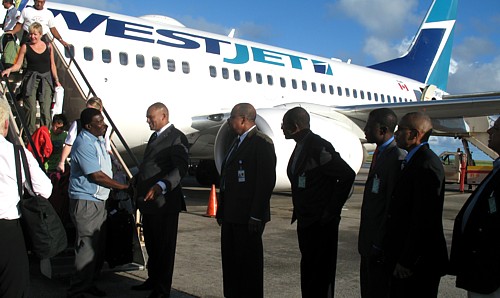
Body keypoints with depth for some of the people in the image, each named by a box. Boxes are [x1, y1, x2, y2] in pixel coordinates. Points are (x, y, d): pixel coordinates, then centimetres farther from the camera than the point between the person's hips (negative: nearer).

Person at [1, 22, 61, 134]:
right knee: (31, 108, -7)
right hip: (31, 79, -1)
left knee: (46, 109, -5)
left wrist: (56, 80, 12)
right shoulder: (25, 47, 3)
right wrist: (9, 69, -17)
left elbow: (52, 65, 13)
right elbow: (18, 64, 3)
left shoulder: (48, 46, 8)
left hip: (46, 79, 1)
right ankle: (30, 135, 1)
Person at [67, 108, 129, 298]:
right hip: (85, 203, -10)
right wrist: (123, 187, -13)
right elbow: (97, 176, -20)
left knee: (99, 247, 15)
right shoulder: (84, 143, -17)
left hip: (99, 201, 10)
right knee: (87, 248, -5)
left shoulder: (99, 141, 13)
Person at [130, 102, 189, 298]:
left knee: (164, 247, 3)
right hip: (148, 200, 9)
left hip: (164, 201, -9)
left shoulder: (177, 138, -13)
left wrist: (161, 186, -36)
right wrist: (136, 180, 17)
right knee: (151, 244, 20)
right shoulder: (154, 137, 18)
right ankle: (153, 280, 35)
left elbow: (181, 168, -24)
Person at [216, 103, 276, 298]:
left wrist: (256, 216, -20)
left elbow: (267, 181, -18)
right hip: (231, 215, 9)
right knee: (230, 259, 17)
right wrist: (222, 209, 16)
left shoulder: (262, 143, -12)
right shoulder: (238, 142, 16)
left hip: (248, 217, -9)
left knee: (249, 262, 2)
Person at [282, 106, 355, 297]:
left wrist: (331, 210, -18)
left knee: (321, 275, 0)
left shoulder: (319, 147, -18)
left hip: (321, 223, -9)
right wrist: (298, 211, 13)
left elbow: (348, 175, -22)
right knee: (308, 269, 18)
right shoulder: (301, 146, 11)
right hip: (305, 221, 9)